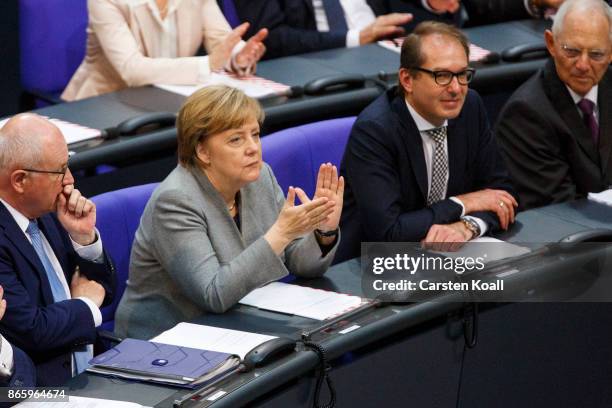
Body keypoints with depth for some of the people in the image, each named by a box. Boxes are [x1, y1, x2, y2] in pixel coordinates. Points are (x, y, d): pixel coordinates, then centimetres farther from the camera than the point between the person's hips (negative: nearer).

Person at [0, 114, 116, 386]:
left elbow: (103, 291, 16)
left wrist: (84, 235, -2)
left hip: (88, 378, 8)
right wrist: (86, 305, -3)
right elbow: (31, 330, -22)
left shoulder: (46, 213, 8)